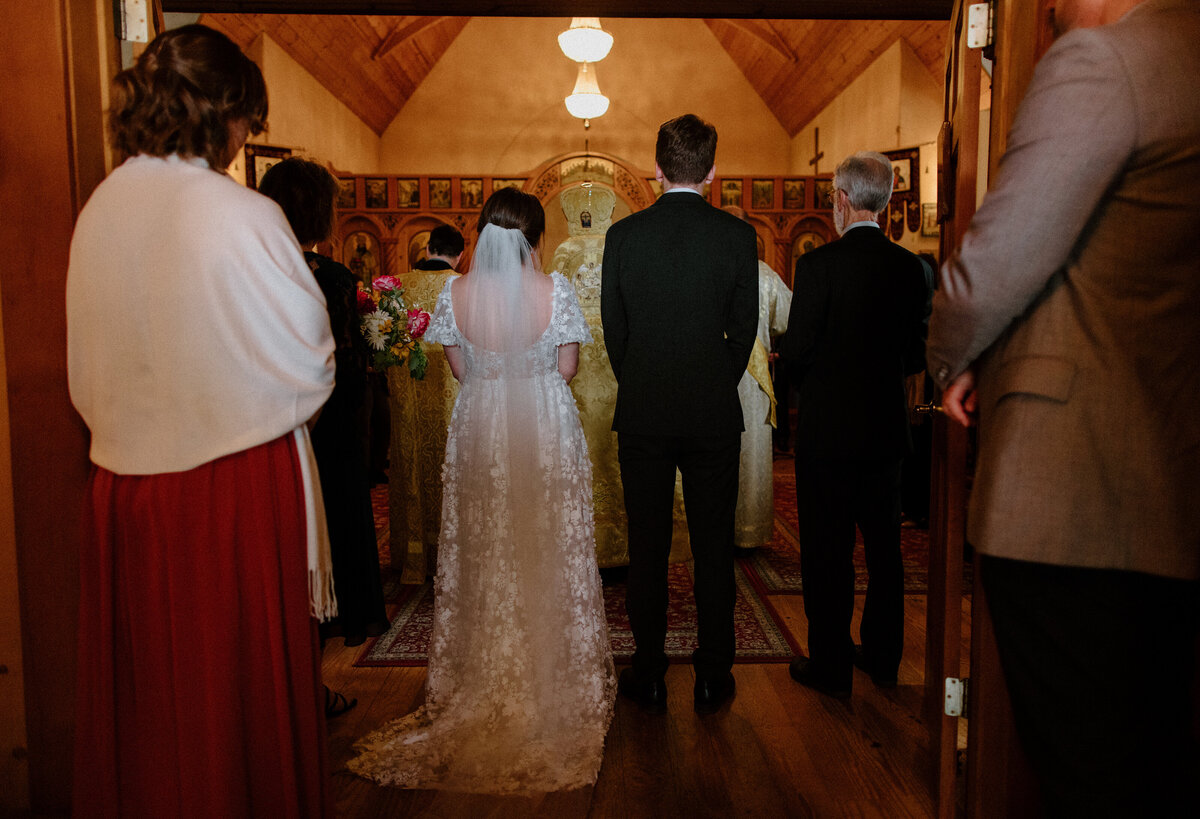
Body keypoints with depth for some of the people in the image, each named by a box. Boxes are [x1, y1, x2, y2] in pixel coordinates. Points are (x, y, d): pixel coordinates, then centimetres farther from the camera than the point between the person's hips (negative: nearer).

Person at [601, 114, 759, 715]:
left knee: (647, 547, 9)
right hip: (714, 415, 0)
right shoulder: (738, 235, -3)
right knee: (713, 548, 9)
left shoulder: (623, 235, -3)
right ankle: (713, 678, 19)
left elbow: (612, 330, 3)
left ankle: (649, 677, 19)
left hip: (642, 415, 0)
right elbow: (744, 330, 3)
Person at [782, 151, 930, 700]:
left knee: (827, 552, 5)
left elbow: (796, 353, -14)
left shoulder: (817, 264, -15)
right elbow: (917, 356, 5)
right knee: (884, 546, 17)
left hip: (827, 430, -5)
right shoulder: (910, 268, 1)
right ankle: (883, 657, 30)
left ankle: (831, 666, 16)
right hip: (887, 429, 5)